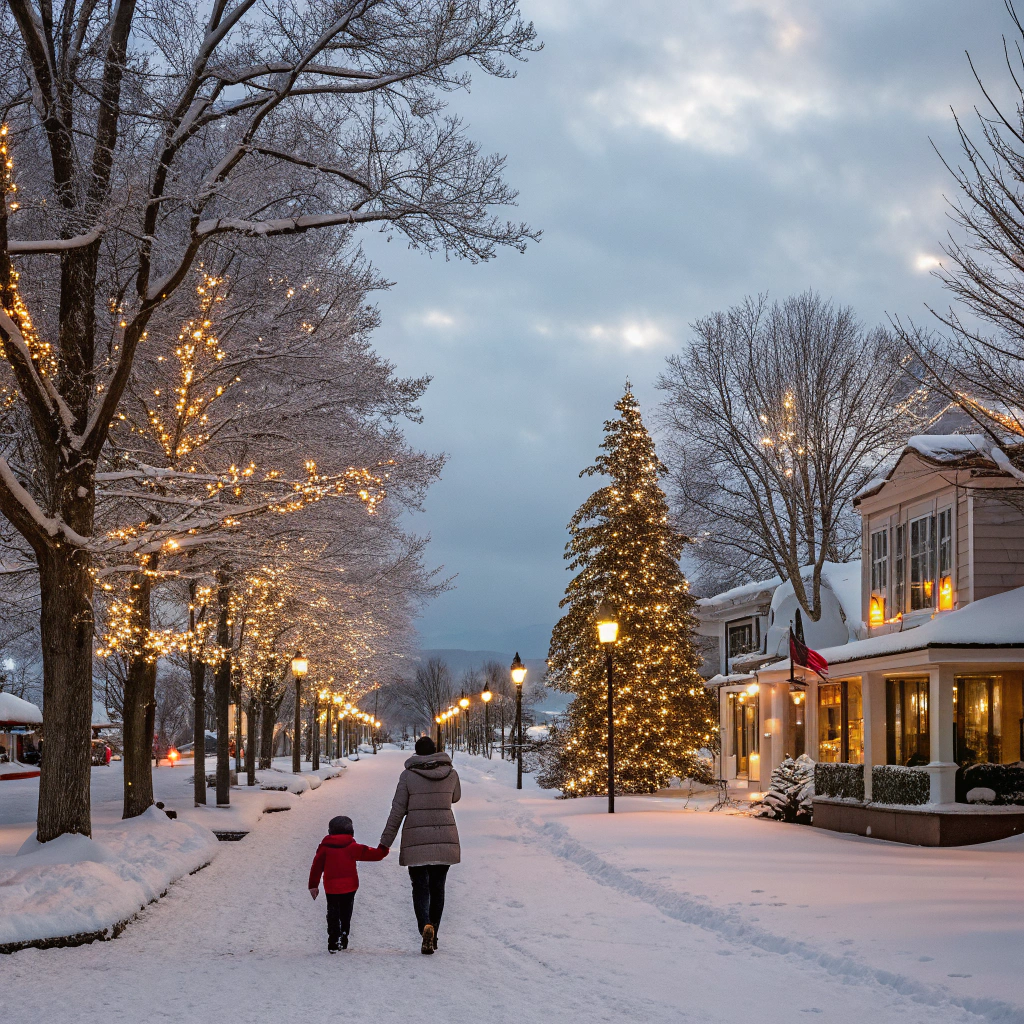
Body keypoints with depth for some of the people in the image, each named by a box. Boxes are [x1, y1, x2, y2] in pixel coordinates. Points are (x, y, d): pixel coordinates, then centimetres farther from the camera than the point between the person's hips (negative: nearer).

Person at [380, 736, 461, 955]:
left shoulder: (408, 775, -5)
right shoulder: (451, 773, 3)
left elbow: (397, 811, -5)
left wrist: (385, 842, -1)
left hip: (416, 841, -2)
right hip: (445, 839, 2)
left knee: (420, 888, 2)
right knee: (437, 887, 13)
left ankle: (425, 927, -24)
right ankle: (433, 936, 17)